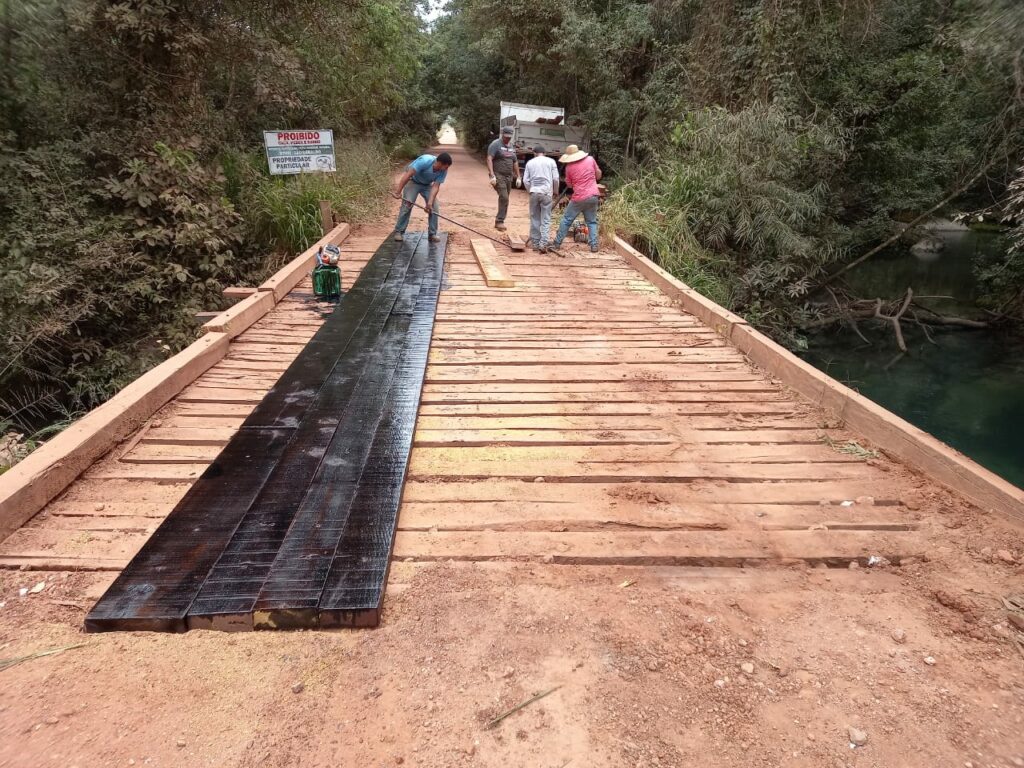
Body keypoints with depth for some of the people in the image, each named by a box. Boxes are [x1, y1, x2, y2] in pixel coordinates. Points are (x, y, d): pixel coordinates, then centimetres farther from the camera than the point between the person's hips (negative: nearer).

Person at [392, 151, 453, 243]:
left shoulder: (443, 171, -20)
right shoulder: (425, 161, -36)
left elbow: (436, 186, -20)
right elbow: (408, 174, -35)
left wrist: (430, 202, -31)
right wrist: (398, 190, -37)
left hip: (427, 185, 5)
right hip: (413, 181, -4)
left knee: (434, 208, -7)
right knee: (407, 205, -13)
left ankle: (433, 233, 3)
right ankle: (399, 232, -4)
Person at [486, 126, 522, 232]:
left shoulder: (511, 147, 17)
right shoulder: (495, 144, -5)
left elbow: (515, 162, 23)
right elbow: (489, 159, -14)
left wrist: (518, 177, 18)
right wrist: (492, 175, -23)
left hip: (508, 177, 7)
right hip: (498, 176, -7)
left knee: (504, 199, 7)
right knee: (504, 198, -18)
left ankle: (498, 222, 16)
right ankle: (500, 221, -12)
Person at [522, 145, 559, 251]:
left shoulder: (530, 163, 9)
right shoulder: (551, 161, 6)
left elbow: (525, 180, 5)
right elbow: (555, 178, 1)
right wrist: (555, 191, 14)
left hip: (534, 192, 1)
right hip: (546, 192, -1)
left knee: (534, 219, 10)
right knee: (546, 220, -1)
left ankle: (535, 242, 13)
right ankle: (543, 244, -10)